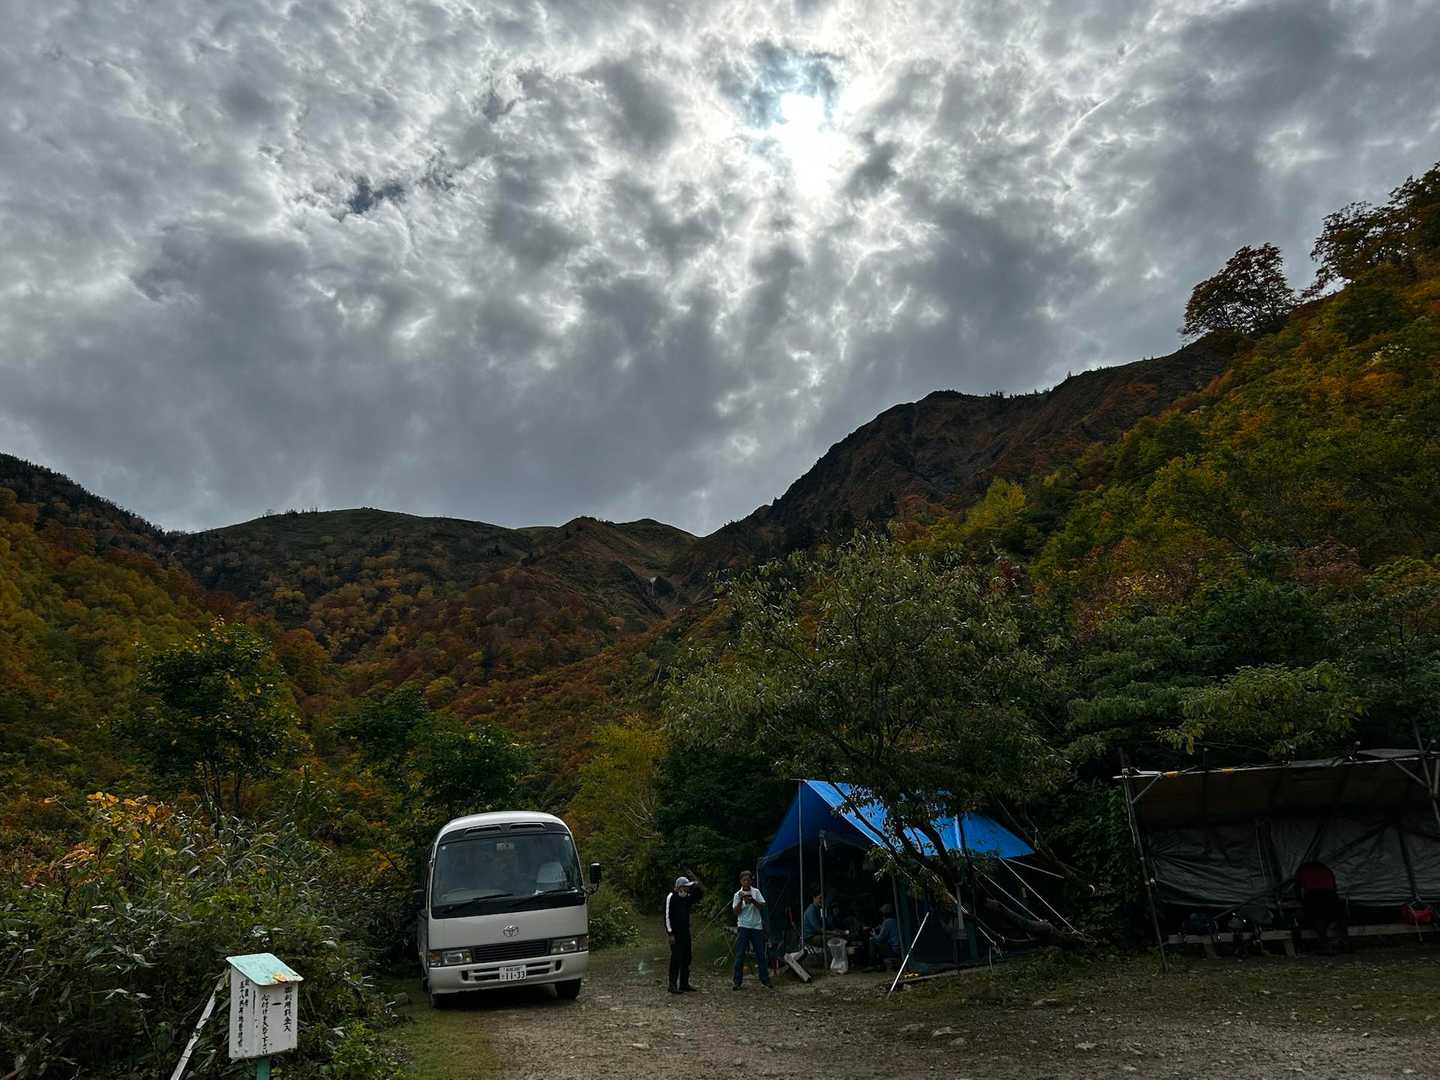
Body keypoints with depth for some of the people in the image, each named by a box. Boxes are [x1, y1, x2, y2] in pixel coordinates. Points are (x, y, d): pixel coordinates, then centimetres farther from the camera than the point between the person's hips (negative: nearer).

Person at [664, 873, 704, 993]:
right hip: (675, 933, -8)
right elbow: (668, 916, -14)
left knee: (686, 958, 10)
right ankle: (673, 985, 0)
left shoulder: (687, 897, 12)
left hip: (685, 932, 8)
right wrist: (670, 933, -17)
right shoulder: (671, 897, -10)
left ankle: (684, 984, 19)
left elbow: (700, 894, 23)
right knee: (676, 958, -6)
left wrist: (698, 887, 3)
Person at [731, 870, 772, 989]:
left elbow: (762, 906, -1)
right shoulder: (738, 894, 3)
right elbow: (736, 911, -4)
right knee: (739, 955, -2)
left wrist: (753, 901, -17)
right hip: (743, 927, -1)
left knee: (760, 954, 4)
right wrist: (741, 900, -18)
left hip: (757, 926, 1)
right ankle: (737, 982, 3)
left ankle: (765, 981, 9)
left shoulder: (756, 892, 5)